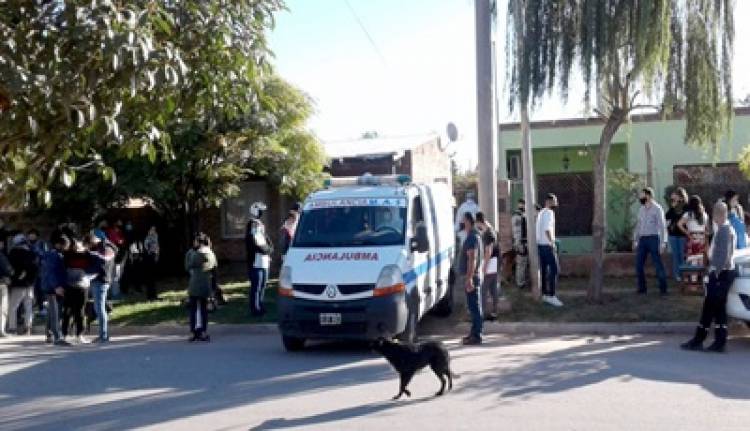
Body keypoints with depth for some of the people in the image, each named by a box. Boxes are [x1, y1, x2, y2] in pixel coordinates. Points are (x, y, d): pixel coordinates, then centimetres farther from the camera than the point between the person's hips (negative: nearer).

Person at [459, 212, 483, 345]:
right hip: (472, 277, 10)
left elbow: (472, 259, -22)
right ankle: (475, 333, 21)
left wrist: (469, 278, -26)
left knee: (474, 307, -7)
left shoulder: (472, 237, -16)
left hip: (471, 277, -10)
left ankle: (476, 336, -4)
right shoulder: (473, 236, 16)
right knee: (474, 307, 14)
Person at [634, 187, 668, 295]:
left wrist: (663, 242, -14)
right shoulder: (641, 209, 13)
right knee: (638, 264, 4)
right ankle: (642, 288, 13)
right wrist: (635, 240, 13)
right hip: (642, 239, 6)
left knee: (658, 264, -2)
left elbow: (662, 226, -9)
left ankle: (663, 289, 6)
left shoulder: (657, 208, -5)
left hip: (653, 238, -6)